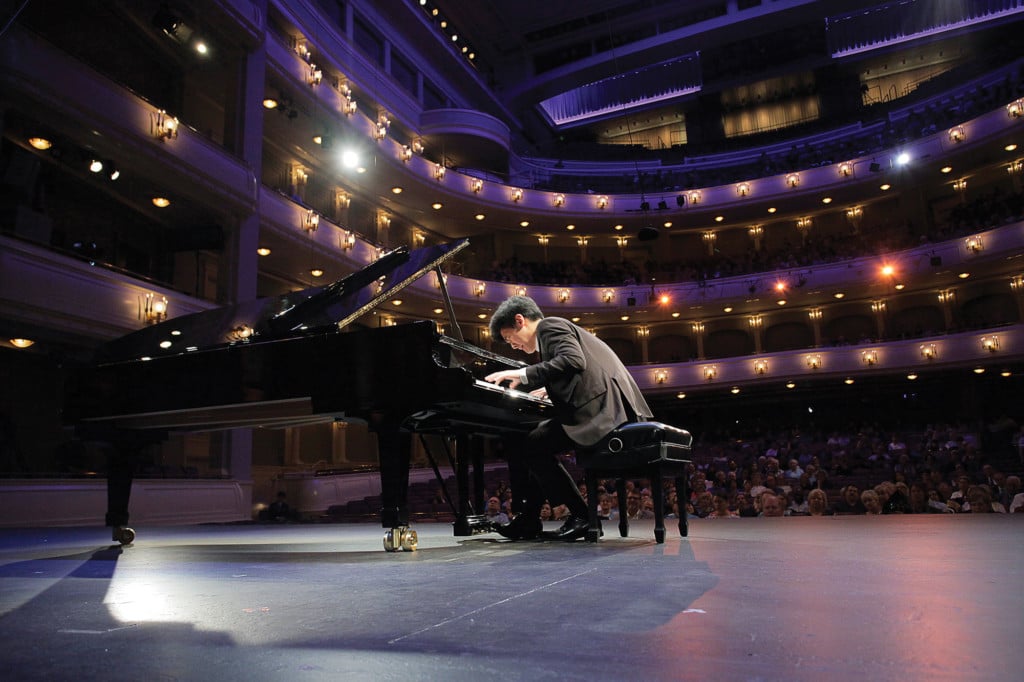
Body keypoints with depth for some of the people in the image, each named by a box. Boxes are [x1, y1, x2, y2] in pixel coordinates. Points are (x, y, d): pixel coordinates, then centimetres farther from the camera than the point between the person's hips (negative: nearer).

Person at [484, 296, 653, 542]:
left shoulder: (550, 325, -2)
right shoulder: (557, 329, 27)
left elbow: (574, 361, -21)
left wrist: (523, 374, -18)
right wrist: (549, 390, 23)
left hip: (603, 409, -11)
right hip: (606, 408, 11)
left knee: (530, 447, -13)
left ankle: (580, 515, -5)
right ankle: (528, 519, 18)